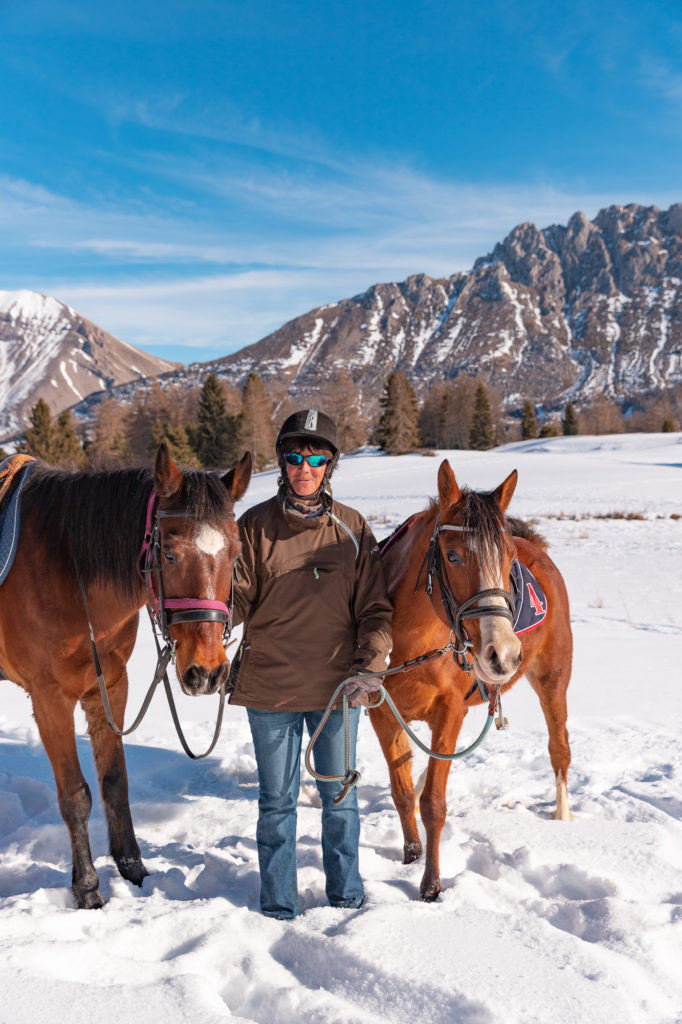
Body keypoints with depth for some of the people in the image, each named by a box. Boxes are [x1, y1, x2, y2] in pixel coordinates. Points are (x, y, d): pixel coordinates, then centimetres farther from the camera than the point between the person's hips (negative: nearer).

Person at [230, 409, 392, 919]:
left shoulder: (352, 529, -1)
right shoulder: (256, 524, -3)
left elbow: (375, 607, 1)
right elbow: (238, 598, -4)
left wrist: (370, 666, -12)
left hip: (337, 687, 1)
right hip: (269, 685, -1)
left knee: (340, 795, 15)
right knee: (277, 799, 11)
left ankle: (347, 894, 35)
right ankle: (279, 903, 29)